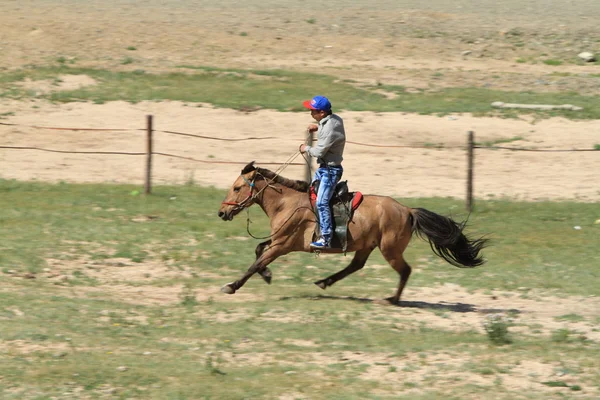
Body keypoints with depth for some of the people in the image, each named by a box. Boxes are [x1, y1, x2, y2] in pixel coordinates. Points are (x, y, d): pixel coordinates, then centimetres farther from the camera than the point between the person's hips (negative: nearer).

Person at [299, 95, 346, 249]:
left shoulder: (330, 130, -27)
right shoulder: (335, 119, 3)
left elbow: (319, 151, -23)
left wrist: (306, 149, -3)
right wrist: (318, 127, 12)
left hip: (330, 170, -11)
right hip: (323, 167, 11)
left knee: (321, 202, -19)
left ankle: (326, 238, -22)